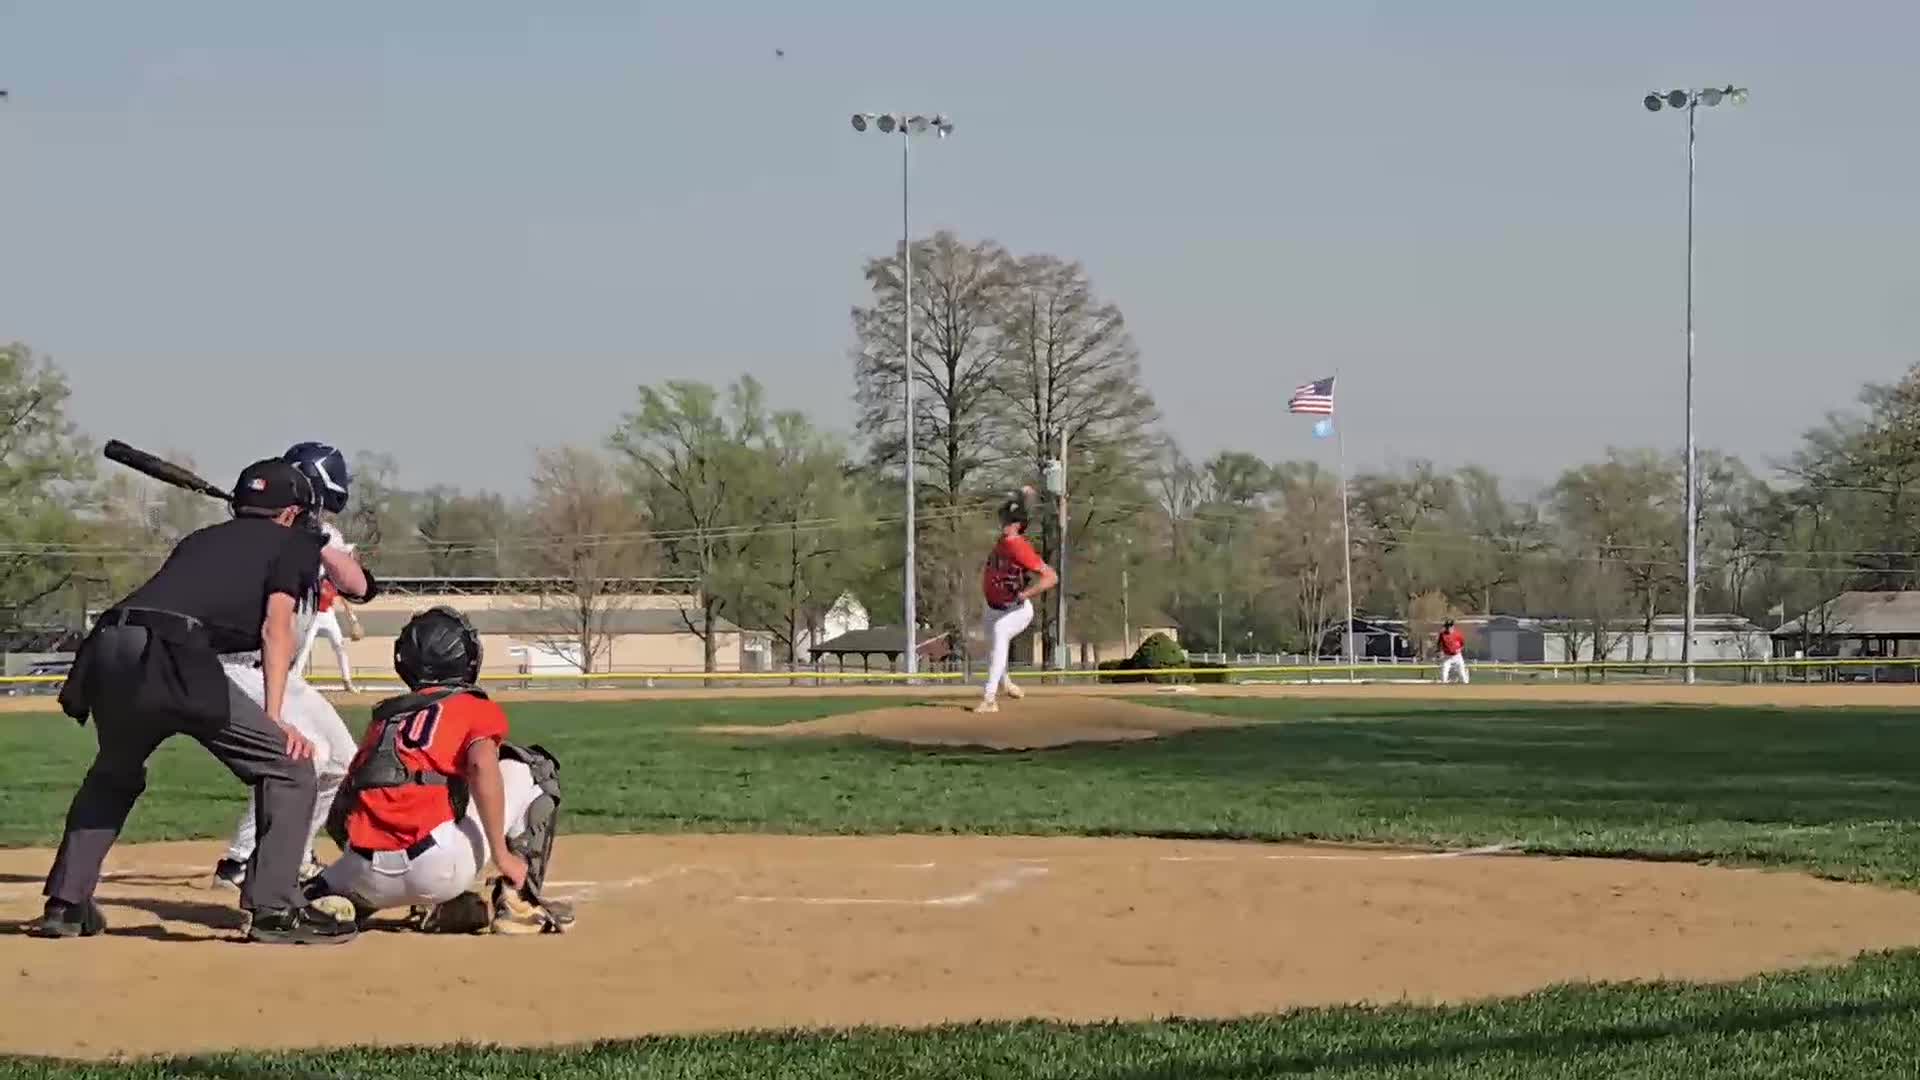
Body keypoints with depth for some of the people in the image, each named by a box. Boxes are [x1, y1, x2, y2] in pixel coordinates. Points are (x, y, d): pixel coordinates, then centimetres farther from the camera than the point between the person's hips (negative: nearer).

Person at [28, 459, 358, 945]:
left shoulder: (200, 539, 34)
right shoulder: (290, 543, 19)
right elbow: (276, 628, 5)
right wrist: (274, 720, -2)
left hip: (105, 649, 7)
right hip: (169, 655, -7)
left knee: (114, 774, 32)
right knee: (287, 764, 3)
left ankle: (65, 904, 28)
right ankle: (275, 908, -5)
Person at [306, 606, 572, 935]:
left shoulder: (385, 716, 24)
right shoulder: (476, 707, 10)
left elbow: (339, 817, 19)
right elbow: (482, 765, -13)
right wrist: (502, 855, -10)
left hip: (370, 882, 5)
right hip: (438, 869, -5)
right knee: (536, 769, 14)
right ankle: (518, 903, 6)